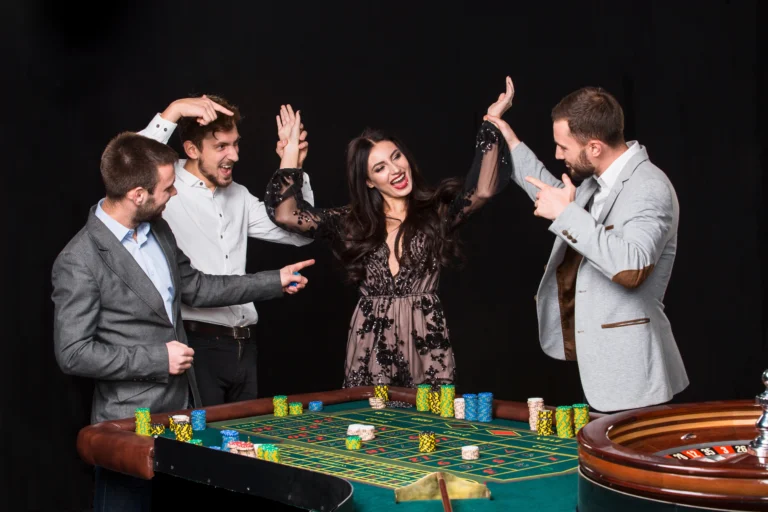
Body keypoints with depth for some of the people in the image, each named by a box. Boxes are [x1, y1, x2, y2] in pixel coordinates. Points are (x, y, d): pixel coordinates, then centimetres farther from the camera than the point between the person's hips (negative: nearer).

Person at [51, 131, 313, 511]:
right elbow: (73, 353, -19)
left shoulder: (158, 230, 6)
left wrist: (274, 281, 17)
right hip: (131, 421, -7)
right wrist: (158, 359, -18)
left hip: (184, 407, 8)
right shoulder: (79, 262, -19)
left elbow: (193, 287, 19)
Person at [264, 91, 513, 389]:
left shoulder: (436, 211, 2)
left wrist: (492, 123, -14)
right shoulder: (351, 223, 6)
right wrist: (291, 149, 0)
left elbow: (482, 191, -15)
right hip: (370, 345, 2)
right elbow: (285, 215, -1)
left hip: (425, 343, -2)